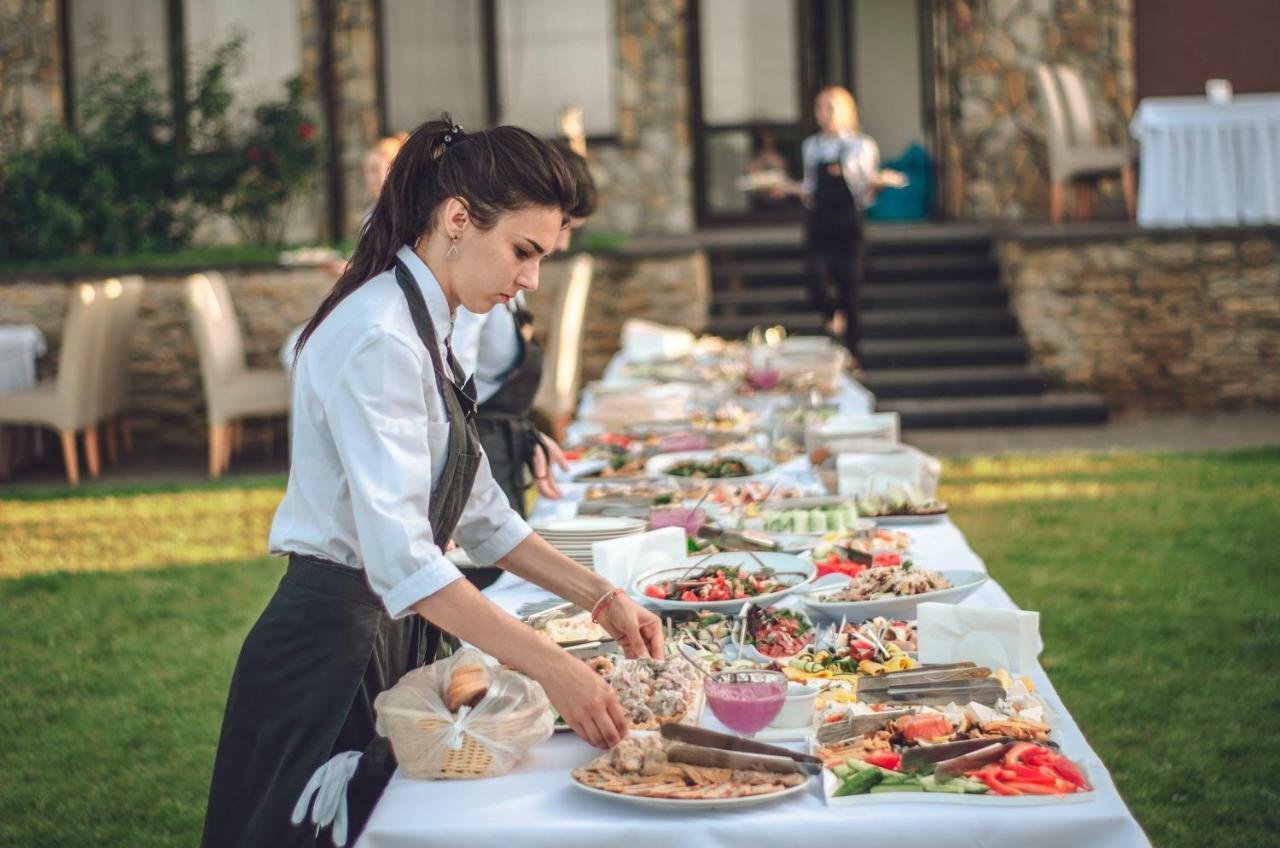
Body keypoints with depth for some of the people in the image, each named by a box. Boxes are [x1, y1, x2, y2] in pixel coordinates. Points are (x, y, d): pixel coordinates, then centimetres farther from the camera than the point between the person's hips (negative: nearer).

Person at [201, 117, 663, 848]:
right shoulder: (378, 341, -20)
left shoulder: (424, 331, 11)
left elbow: (480, 515, 16)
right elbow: (399, 557, -29)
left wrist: (599, 596, 7)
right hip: (335, 648, -10)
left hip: (392, 646, 10)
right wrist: (550, 667, -32)